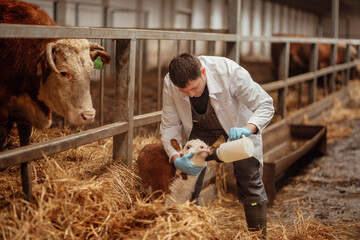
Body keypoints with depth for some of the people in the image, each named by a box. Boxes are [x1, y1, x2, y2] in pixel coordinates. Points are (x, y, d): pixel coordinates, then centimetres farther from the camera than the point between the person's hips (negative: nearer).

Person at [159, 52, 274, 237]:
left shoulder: (231, 73, -37)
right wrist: (175, 158, -36)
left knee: (250, 181, -7)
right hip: (200, 126, 3)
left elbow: (265, 105, -29)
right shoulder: (170, 84, -28)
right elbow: (169, 126, -18)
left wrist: (248, 129, -48)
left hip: (239, 125, -2)